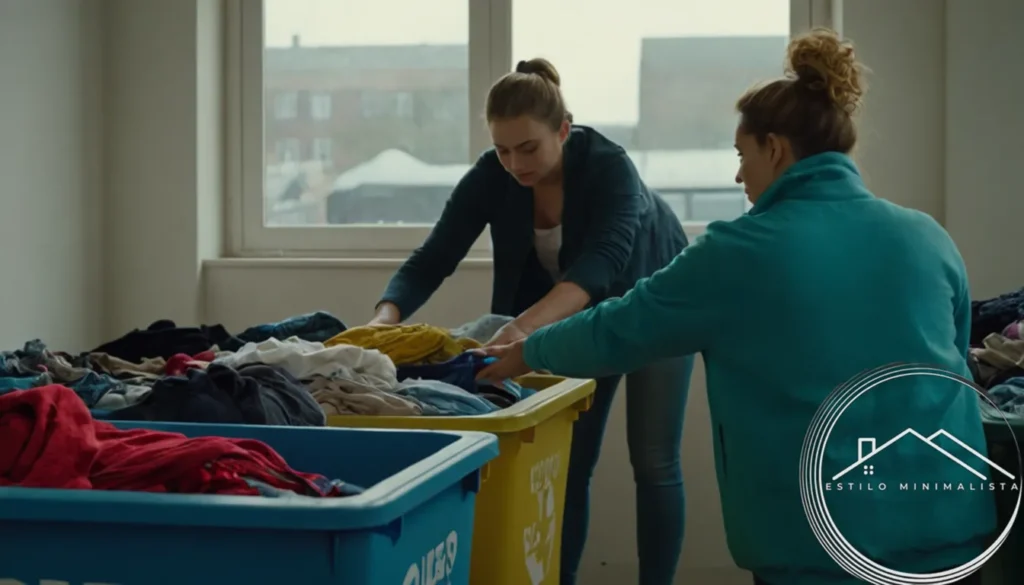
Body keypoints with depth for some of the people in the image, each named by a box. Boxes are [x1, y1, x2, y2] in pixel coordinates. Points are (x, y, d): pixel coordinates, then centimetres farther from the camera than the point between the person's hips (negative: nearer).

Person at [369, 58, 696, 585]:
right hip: (584, 315, 4)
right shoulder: (490, 176, -24)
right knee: (567, 461, 3)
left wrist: (524, 327, -67)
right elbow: (433, 257, -27)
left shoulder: (609, 166, -36)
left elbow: (602, 261, -51)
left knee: (653, 462, -2)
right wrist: (386, 317, -48)